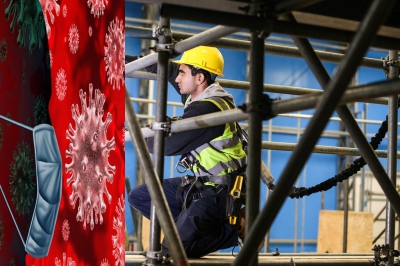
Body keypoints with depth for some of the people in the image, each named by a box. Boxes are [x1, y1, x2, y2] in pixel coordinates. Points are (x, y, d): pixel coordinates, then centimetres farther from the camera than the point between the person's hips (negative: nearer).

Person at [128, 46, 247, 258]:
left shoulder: (208, 109, -25)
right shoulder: (200, 95, 2)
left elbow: (169, 146, -20)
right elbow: (169, 69, 18)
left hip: (218, 192, -10)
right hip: (201, 182, 10)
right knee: (138, 196, 9)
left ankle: (234, 228, 0)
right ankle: (193, 225, 5)